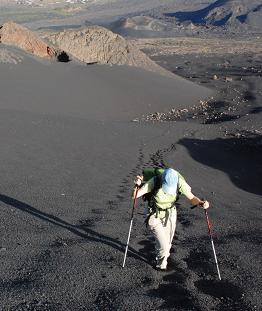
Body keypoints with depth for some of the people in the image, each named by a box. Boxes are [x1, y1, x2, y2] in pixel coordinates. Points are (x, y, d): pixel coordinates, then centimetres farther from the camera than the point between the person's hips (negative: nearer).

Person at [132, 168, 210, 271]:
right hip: (155, 217, -3)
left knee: (167, 243, 17)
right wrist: (137, 185, -54)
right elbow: (134, 196, -32)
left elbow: (192, 198, -20)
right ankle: (161, 265, 25)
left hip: (170, 215, 3)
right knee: (163, 246, -8)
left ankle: (163, 257, 50)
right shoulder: (154, 182, -32)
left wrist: (201, 203, -43)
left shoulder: (179, 182, -25)